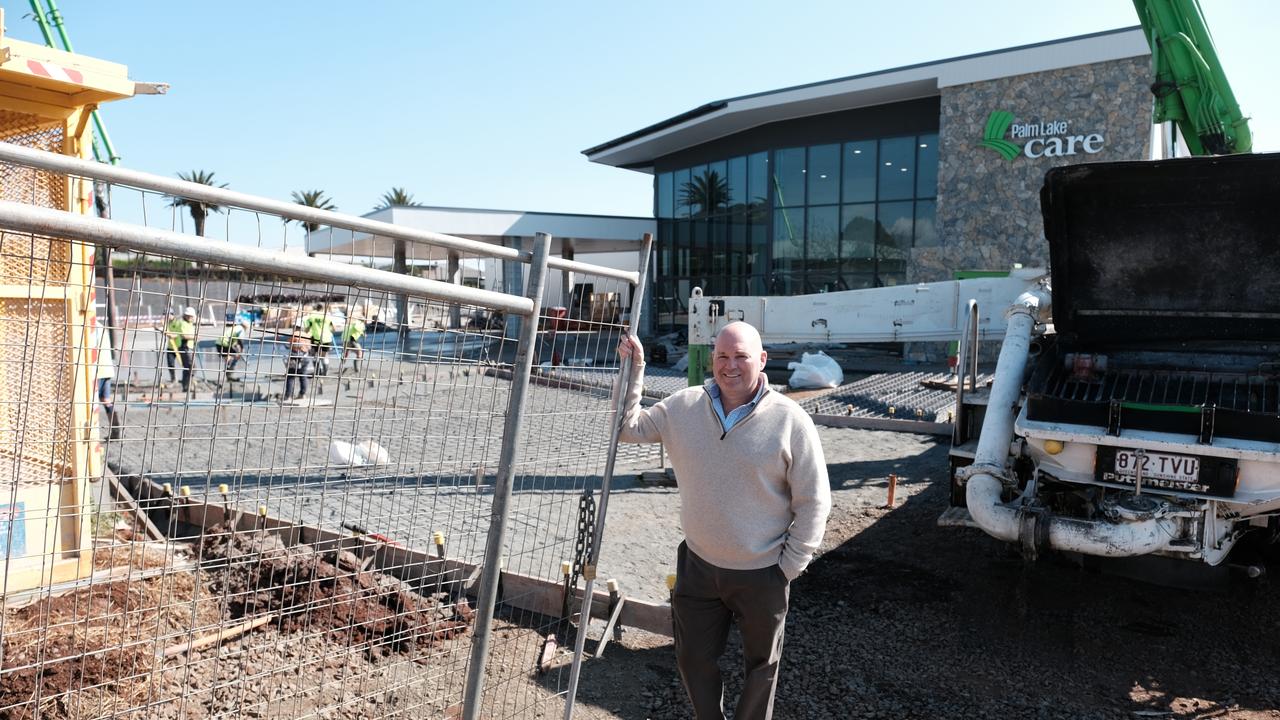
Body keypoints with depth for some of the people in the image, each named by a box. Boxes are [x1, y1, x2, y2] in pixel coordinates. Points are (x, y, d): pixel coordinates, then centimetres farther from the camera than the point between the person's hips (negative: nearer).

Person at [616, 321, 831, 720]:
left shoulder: (790, 420, -16)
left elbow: (813, 502, -10)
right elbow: (629, 428, 5)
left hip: (762, 574, -3)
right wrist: (633, 370, -7)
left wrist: (790, 567, -8)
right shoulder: (684, 407, -5)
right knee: (693, 659, 20)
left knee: (761, 665, 19)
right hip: (698, 564, 3)